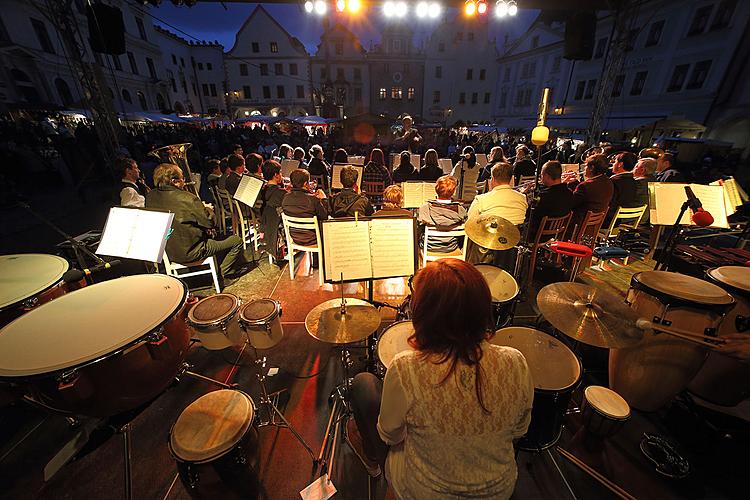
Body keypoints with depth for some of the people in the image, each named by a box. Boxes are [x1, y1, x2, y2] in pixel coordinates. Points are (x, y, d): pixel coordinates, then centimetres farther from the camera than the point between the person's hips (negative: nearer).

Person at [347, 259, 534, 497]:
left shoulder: (406, 369, -35)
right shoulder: (516, 364, -24)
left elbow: (390, 436, -15)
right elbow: (519, 431, -5)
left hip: (423, 490, -3)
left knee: (363, 383, 10)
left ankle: (372, 458, 38)